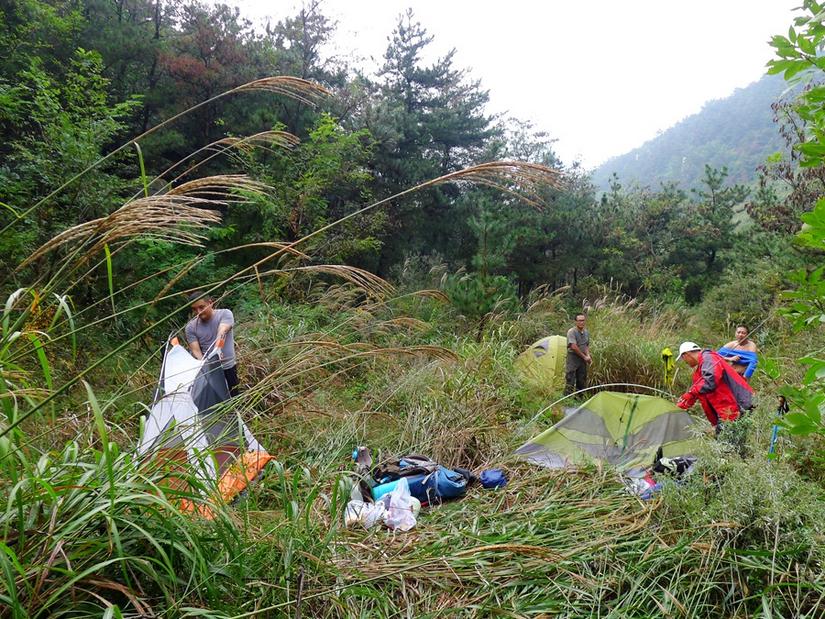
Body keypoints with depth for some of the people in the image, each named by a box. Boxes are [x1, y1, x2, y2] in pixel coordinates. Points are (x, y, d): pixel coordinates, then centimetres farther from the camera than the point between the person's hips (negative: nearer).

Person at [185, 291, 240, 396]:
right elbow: (195, 351, -10)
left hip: (227, 368, -1)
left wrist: (217, 348, -46)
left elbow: (221, 333, -27)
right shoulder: (191, 327, -2)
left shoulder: (225, 314, -9)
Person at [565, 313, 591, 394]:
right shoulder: (571, 332, -15)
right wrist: (584, 357, -13)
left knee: (582, 381, 11)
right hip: (573, 358, -7)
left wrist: (588, 355, 0)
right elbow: (573, 347, -21)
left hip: (582, 359, 7)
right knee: (570, 381, -8)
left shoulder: (586, 332, 9)